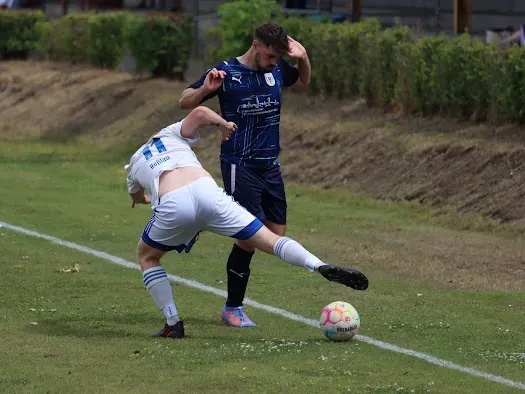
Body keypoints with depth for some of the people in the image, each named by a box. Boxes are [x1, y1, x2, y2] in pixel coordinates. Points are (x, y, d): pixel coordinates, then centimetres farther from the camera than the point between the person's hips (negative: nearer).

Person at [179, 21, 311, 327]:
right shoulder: (226, 72, -10)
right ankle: (233, 308, 1)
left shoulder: (277, 70, 5)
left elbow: (303, 82, 27)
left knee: (277, 236, 4)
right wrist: (205, 89, -26)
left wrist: (303, 59, 6)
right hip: (239, 165, -6)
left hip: (270, 164, 6)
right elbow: (185, 102, -5)